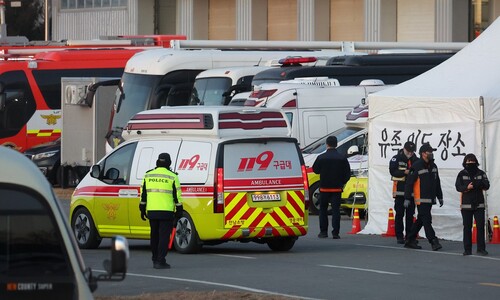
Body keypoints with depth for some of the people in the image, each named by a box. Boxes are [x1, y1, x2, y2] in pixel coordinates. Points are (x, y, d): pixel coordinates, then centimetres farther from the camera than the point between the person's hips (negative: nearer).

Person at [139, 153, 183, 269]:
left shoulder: (148, 175, 7)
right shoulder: (172, 176, -4)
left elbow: (143, 194, 10)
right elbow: (177, 195, -3)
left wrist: (142, 209, 17)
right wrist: (179, 210, 4)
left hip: (151, 211, 4)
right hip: (166, 212, -4)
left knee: (154, 236, 16)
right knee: (164, 236, -3)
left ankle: (155, 260, 23)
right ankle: (160, 261, -10)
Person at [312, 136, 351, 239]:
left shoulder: (321, 158, -8)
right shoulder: (342, 158, -4)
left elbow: (315, 170, 6)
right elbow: (347, 173, 0)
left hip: (324, 188, -1)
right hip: (337, 188, 1)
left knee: (323, 210, 12)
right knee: (336, 210, 1)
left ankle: (323, 232, 10)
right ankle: (335, 233, -6)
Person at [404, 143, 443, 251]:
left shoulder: (433, 166, 13)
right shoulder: (416, 166, -11)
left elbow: (437, 183, 22)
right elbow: (409, 183, -11)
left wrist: (440, 197, 22)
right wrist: (407, 198, -13)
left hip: (430, 199, 8)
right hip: (421, 200, -8)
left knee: (420, 220, 12)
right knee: (426, 220, -10)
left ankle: (410, 241, 20)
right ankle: (433, 242, -13)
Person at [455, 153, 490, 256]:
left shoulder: (481, 173, 7)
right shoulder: (462, 174, 5)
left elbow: (486, 186, 0)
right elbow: (458, 187, -4)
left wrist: (478, 184, -18)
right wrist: (467, 187, -21)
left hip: (479, 204, 0)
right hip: (466, 204, 0)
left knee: (480, 226, -4)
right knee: (467, 227, 2)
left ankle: (481, 249, 0)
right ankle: (467, 249, 6)